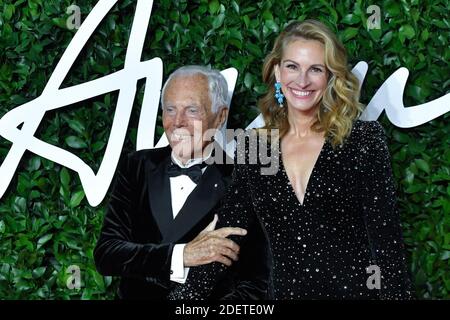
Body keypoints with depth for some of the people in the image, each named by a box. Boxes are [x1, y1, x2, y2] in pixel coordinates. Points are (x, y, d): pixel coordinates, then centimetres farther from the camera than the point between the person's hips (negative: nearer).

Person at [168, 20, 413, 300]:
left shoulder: (364, 140, -6)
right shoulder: (254, 150, 3)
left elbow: (385, 238, -9)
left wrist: (394, 294, -18)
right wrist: (185, 296, -8)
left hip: (357, 290, -3)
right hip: (287, 292, 3)